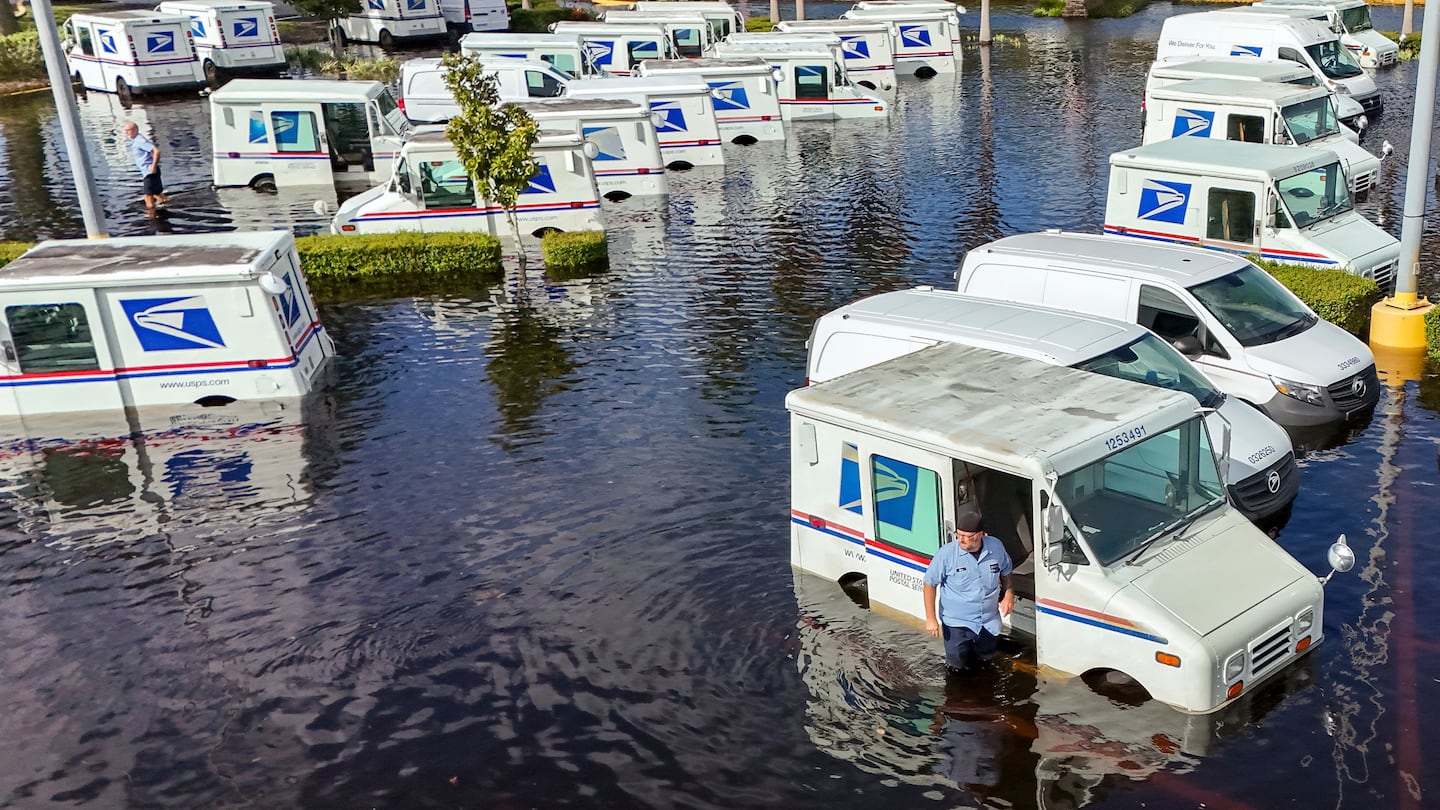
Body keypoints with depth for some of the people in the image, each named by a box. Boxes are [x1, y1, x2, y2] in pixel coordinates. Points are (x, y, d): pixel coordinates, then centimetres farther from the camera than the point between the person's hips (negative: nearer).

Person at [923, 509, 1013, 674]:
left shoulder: (996, 547, -13)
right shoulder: (946, 553, -23)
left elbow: (1005, 572, 9)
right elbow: (930, 584, -12)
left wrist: (1008, 594, -5)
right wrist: (931, 619, -12)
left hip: (989, 619, 3)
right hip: (957, 621, -3)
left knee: (985, 657, 19)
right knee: (957, 665, 1)